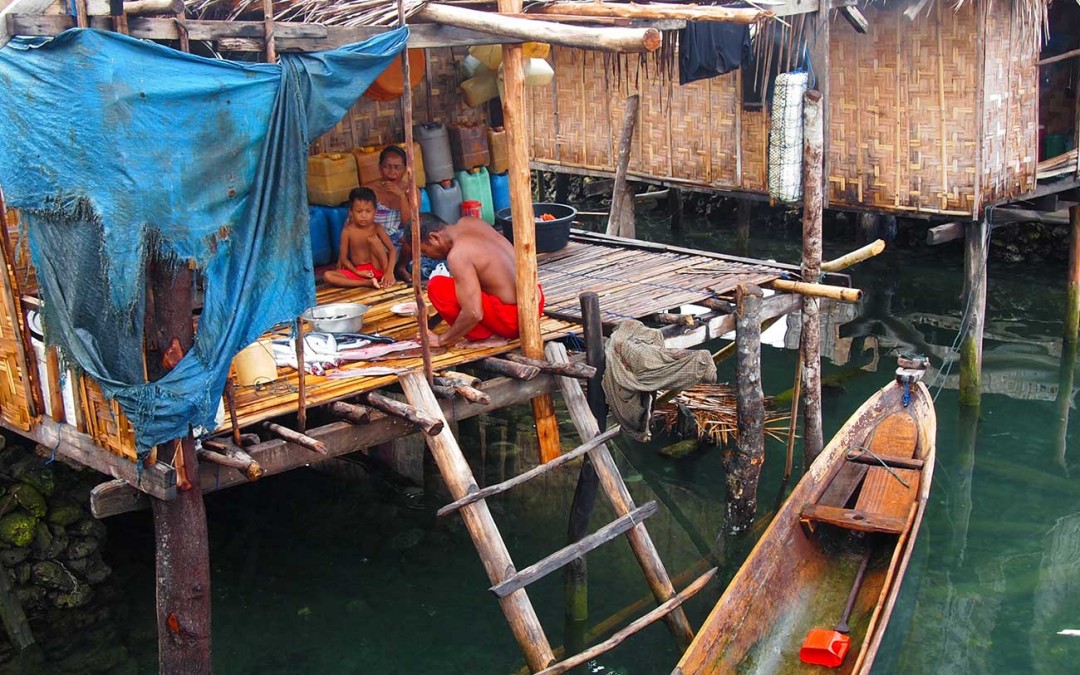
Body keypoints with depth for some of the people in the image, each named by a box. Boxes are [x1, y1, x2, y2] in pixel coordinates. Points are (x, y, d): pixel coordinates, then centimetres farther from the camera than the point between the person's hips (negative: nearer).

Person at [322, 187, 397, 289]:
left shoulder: (377, 228, -4)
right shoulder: (347, 231, -4)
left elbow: (392, 249, -10)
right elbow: (343, 257, -1)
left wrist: (389, 272, -26)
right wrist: (357, 272, -17)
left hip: (377, 269, -1)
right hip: (358, 271, 1)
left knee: (372, 238, -22)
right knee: (327, 276, -23)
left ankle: (386, 276, -20)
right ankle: (367, 282, -31)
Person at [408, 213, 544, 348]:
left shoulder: (457, 255, -20)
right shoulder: (469, 222, 5)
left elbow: (473, 314, -24)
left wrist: (442, 340, -10)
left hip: (513, 317, -9)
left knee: (437, 287, -12)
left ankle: (485, 336, -4)